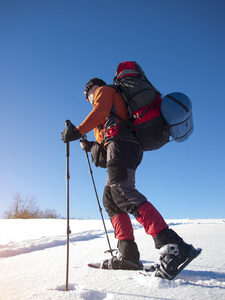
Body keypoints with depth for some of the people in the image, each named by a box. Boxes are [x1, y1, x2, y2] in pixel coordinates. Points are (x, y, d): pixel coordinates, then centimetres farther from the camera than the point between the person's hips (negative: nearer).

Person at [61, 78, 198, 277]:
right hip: (129, 148, 10)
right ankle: (128, 255, -3)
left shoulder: (104, 90, 17)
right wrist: (91, 146, 36)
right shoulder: (112, 103, 41)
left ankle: (172, 245, -36)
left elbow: (100, 111, -8)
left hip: (120, 142, -9)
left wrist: (78, 131, -13)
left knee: (122, 191, -26)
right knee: (110, 199, 4)